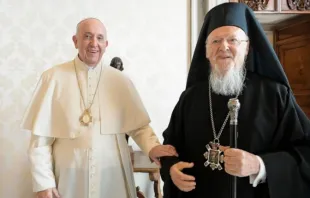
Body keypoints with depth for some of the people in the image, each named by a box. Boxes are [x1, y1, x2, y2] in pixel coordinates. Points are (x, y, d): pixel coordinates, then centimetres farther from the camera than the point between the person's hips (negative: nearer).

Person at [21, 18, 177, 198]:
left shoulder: (120, 80, 3)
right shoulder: (54, 78, -2)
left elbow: (138, 125, 3)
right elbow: (41, 136, -2)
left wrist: (152, 147, -16)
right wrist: (43, 181, -5)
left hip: (113, 178, 2)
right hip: (70, 179, -1)